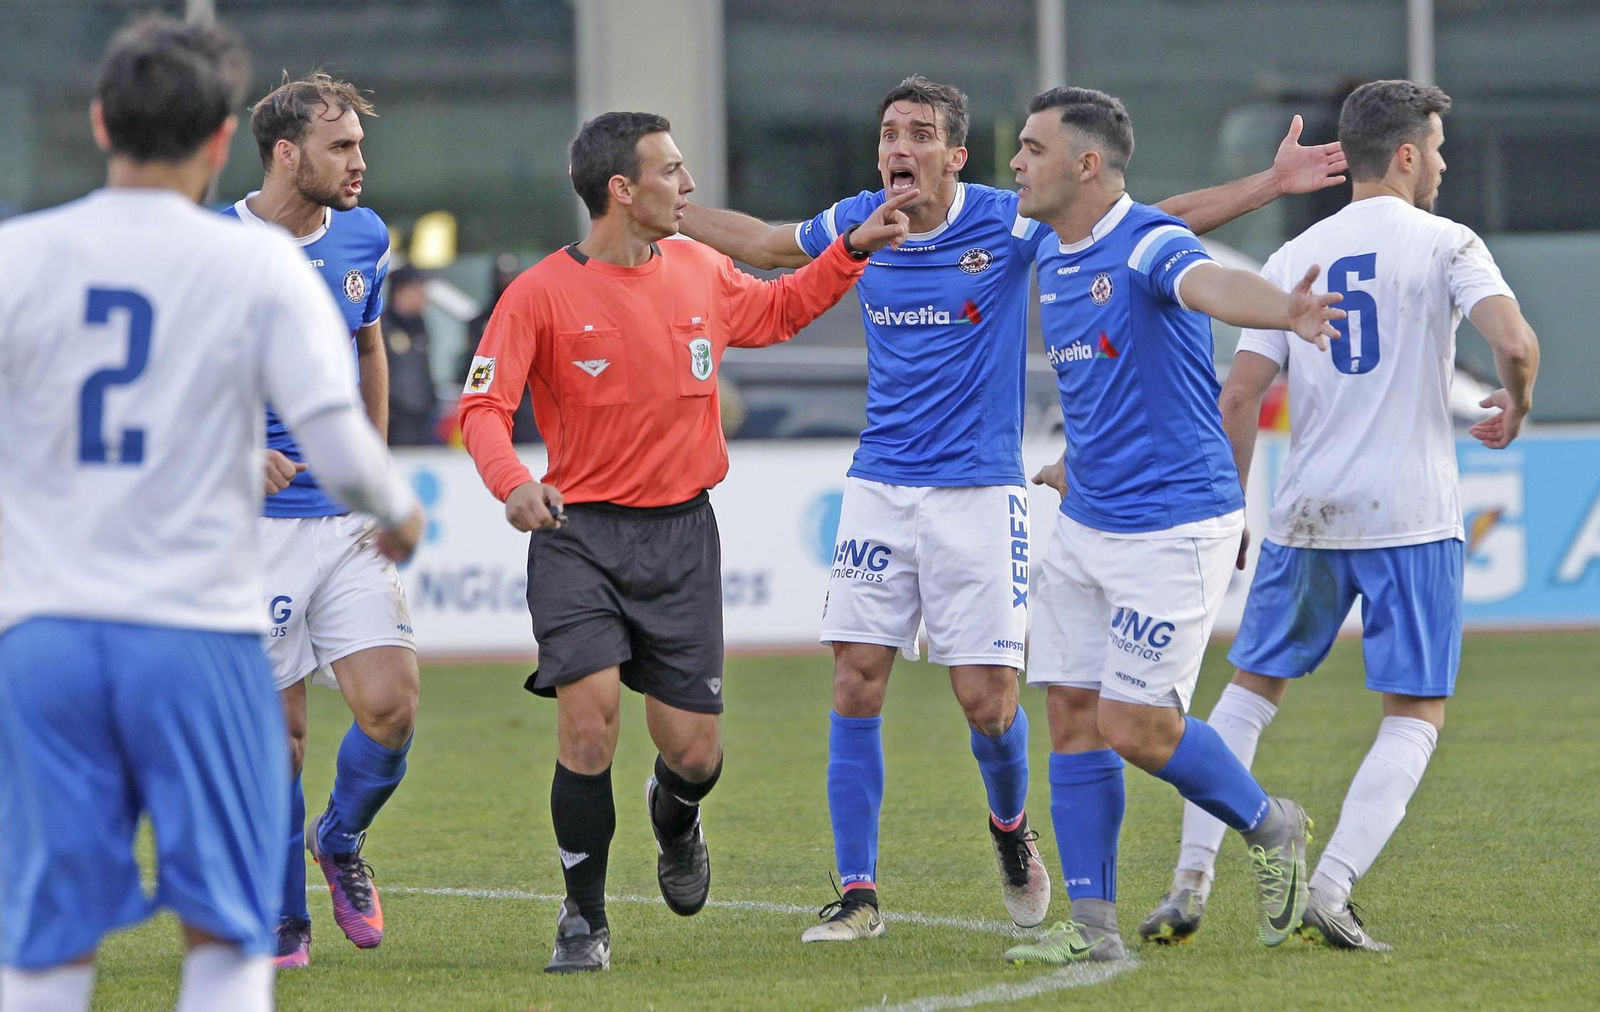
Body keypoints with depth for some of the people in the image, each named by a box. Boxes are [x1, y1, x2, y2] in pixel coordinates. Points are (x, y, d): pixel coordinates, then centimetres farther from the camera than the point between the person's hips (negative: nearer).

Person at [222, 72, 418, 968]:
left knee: (392, 704, -9)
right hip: (256, 523, -4)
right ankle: (285, 921, 15)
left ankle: (342, 840, 21)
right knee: (279, 727, -1)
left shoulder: (364, 239, 8)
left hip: (348, 518, 4)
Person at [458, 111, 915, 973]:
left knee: (694, 753, 1)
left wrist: (853, 251, 19)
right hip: (580, 534, -4)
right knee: (587, 718, -17)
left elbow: (777, 311, 28)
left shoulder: (700, 272, 7)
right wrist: (510, 481, -30)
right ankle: (584, 921, 0)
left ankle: (674, 822, 40)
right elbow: (481, 405, -12)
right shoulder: (541, 294, -9)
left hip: (682, 537, 4)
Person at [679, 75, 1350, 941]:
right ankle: (857, 894, 2)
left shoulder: (1006, 223, -8)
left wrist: (1271, 183, -12)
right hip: (879, 488, 3)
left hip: (976, 492, -3)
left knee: (986, 700, -6)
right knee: (856, 684, -5)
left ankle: (1011, 828, 28)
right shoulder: (858, 225, 2)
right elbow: (762, 244, 24)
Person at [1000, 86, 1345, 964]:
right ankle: (1092, 925, 9)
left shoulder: (1150, 245, -18)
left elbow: (1210, 285, -41)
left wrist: (1282, 310, -61)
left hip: (1173, 524, -9)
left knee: (1135, 725, -8)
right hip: (1085, 527, 9)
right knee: (1072, 716, 5)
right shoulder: (1053, 263, 9)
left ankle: (1269, 826, 17)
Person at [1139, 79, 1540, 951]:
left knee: (1250, 692, 16)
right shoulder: (1443, 244, -2)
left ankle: (1191, 883, 6)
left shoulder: (1294, 259, 9)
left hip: (1307, 515, 4)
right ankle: (1330, 889, -11)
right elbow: (1516, 341, -18)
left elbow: (1239, 397, 4)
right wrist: (1515, 405, 4)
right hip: (1413, 518, -4)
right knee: (1415, 716, 5)